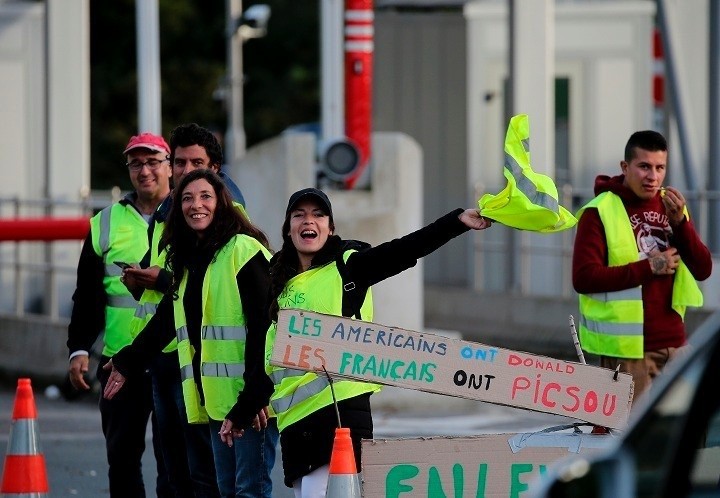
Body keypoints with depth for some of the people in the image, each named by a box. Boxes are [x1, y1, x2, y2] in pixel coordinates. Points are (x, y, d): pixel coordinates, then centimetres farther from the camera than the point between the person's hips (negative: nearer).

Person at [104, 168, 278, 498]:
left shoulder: (244, 251, -9)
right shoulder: (187, 260, 17)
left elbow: (263, 326, -16)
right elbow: (166, 320, 31)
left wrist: (255, 396, -22)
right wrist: (128, 363, 39)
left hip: (250, 398, -9)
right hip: (217, 397, 9)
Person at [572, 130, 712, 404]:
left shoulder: (671, 205, 13)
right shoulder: (600, 212, -6)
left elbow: (703, 269, 6)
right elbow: (583, 278, -16)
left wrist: (679, 221, -9)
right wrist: (648, 267, -17)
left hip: (672, 344, 6)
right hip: (627, 349, -6)